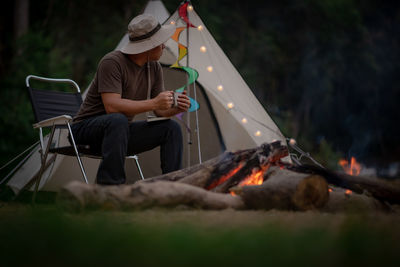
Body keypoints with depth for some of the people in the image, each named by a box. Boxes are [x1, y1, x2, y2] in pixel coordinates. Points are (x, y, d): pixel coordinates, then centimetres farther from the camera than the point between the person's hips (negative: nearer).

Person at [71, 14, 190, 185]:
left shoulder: (154, 68, 1)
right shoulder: (112, 62, -23)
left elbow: (158, 110, 6)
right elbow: (112, 106, -33)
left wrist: (175, 109, -18)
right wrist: (153, 103, -35)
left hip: (120, 132, 7)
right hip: (87, 129, -7)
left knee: (171, 128, -9)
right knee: (118, 120, -40)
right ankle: (110, 186, -38)